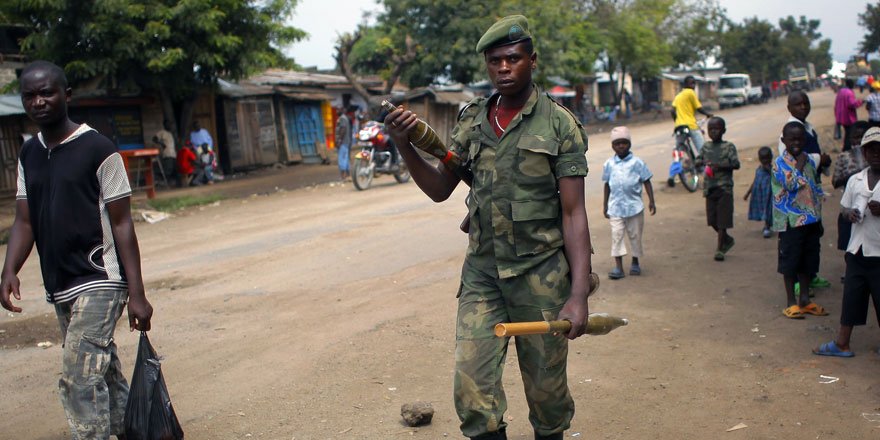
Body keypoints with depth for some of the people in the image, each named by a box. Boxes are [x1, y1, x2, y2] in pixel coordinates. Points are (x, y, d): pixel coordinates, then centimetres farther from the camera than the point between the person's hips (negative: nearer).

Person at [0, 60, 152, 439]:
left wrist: (136, 293, -13)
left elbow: (121, 223, -10)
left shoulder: (98, 149, -10)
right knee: (103, 372, 16)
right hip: (59, 287, 7)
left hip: (98, 282, -7)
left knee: (80, 378, -13)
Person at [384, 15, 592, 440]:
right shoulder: (471, 120, 6)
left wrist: (579, 294, -15)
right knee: (473, 390, -3)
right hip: (481, 273, 3)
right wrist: (405, 146, -7)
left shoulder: (560, 125, -6)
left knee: (545, 386, 11)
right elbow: (439, 190, 11)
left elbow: (574, 214, -9)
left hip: (540, 275, -3)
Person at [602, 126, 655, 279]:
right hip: (615, 207, 1)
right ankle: (618, 267, -2)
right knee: (616, 235, -4)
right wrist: (605, 204, 12)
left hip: (634, 206, -1)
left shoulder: (637, 162, -3)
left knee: (635, 235, 8)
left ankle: (635, 263, 24)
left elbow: (646, 182, 0)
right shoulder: (609, 164, 3)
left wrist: (651, 201, -4)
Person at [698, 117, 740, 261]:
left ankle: (720, 248, 4)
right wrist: (703, 163, -9)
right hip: (710, 187, 5)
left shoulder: (729, 147, -4)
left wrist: (720, 166, -24)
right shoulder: (706, 147, 9)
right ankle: (727, 239, 30)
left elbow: (736, 164, -12)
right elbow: (698, 160, 13)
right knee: (712, 219, 7)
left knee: (722, 218, -3)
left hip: (724, 187, -5)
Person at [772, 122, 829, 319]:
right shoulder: (780, 163, -9)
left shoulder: (809, 161, 10)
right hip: (791, 221, -6)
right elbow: (791, 184, -25)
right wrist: (799, 165, -15)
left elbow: (816, 191, 17)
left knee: (808, 261, 12)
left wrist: (819, 220, 16)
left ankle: (804, 300, 24)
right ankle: (791, 302, 10)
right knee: (790, 262, 1)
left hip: (811, 220, 6)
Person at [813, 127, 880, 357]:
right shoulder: (855, 180, 8)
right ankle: (842, 344, 21)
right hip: (857, 251, 5)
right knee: (851, 297, 11)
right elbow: (844, 207, 17)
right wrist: (849, 213, -5)